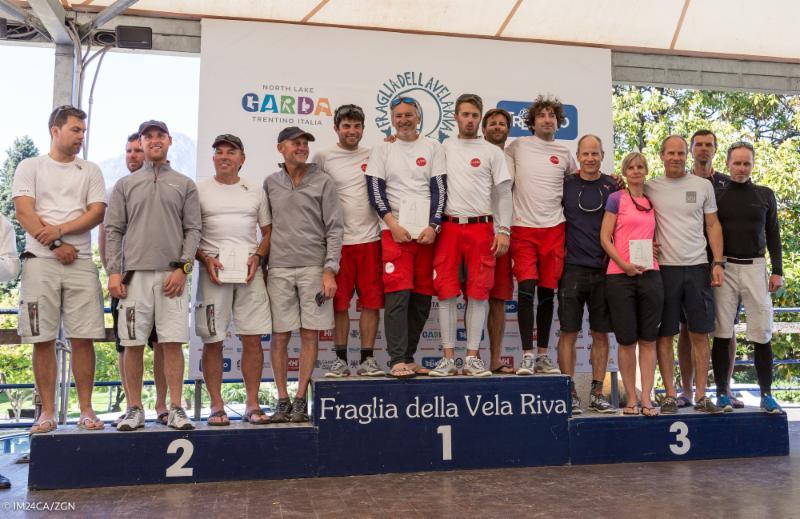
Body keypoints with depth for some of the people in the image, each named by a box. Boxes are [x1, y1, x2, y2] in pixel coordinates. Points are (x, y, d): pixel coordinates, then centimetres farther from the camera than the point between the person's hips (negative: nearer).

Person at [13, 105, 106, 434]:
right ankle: (47, 413, 9)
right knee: (43, 340, 1)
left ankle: (86, 411, 6)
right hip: (40, 261, -1)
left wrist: (60, 229, -12)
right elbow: (24, 213, -1)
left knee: (83, 338, -2)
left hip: (80, 262, 1)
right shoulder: (30, 167, 10)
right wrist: (56, 246, -9)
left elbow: (97, 213, 2)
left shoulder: (90, 171, 15)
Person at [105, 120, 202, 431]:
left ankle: (176, 409, 2)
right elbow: (113, 230, 9)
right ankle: (135, 409, 12)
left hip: (172, 274, -1)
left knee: (172, 342, -4)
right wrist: (113, 272, -2)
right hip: (135, 273, 1)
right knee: (133, 344, 2)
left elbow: (193, 230, 6)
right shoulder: (125, 185, 14)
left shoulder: (185, 184, 12)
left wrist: (182, 268, -6)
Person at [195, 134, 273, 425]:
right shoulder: (199, 191, 7)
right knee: (212, 341, 1)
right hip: (213, 272, -1)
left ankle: (252, 405, 10)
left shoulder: (255, 191, 13)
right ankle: (216, 406, 12)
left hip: (249, 272, 2)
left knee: (253, 339, 0)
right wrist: (205, 259, -9)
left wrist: (258, 257, -2)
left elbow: (268, 231, 15)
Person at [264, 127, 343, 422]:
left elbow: (334, 229, 1)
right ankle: (282, 400, 11)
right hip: (279, 269, 2)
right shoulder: (270, 184, 13)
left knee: (310, 334, -1)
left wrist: (330, 270, -8)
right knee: (280, 336, 1)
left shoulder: (322, 182, 5)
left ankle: (301, 400, 8)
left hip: (313, 268, -2)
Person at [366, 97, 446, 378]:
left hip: (427, 231, 2)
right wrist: (393, 225, -9)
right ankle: (397, 361, -10)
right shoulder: (382, 149, 10)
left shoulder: (433, 147, 12)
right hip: (395, 230, -2)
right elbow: (375, 189, 3)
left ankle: (408, 357, 14)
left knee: (422, 298, 3)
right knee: (398, 294, -12)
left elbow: (439, 189, 6)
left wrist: (433, 226, -7)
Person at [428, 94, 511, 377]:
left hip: (481, 228, -1)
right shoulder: (444, 148, 12)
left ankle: (472, 357, 8)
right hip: (448, 227, 1)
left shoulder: (493, 152, 9)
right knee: (446, 292, -1)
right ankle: (448, 357, 7)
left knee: (479, 293, 0)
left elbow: (503, 193, 5)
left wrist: (503, 230, -3)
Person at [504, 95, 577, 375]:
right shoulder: (518, 146, 6)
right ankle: (527, 355, -5)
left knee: (547, 292, 6)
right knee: (526, 288, -12)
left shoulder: (564, 153, 11)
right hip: (523, 228, -2)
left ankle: (543, 355, 16)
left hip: (553, 228, 2)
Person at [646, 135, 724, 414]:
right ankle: (670, 395, 10)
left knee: (700, 334, 3)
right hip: (664, 268, -1)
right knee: (664, 334, 1)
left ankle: (701, 395, 12)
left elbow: (713, 225, 8)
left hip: (698, 267, 1)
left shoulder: (703, 186, 7)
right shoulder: (650, 188, 4)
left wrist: (718, 262, 1)